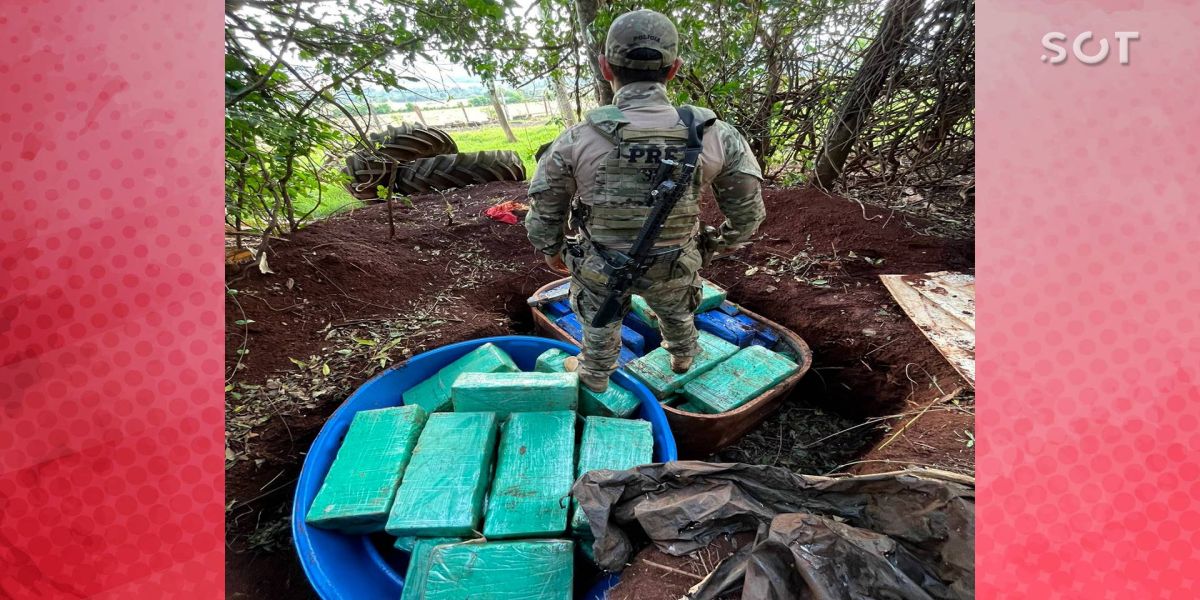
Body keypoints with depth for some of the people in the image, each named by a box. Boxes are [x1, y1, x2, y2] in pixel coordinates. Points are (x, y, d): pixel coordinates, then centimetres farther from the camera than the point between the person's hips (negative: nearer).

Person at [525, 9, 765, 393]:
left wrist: (552, 251, 10)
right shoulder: (717, 137, -19)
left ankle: (594, 376, 53)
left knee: (601, 323, 28)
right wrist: (726, 242, 15)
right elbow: (747, 210, -6)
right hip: (673, 266, 2)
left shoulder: (575, 141, -23)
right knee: (677, 311, 33)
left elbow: (544, 213, -10)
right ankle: (683, 358, 61)